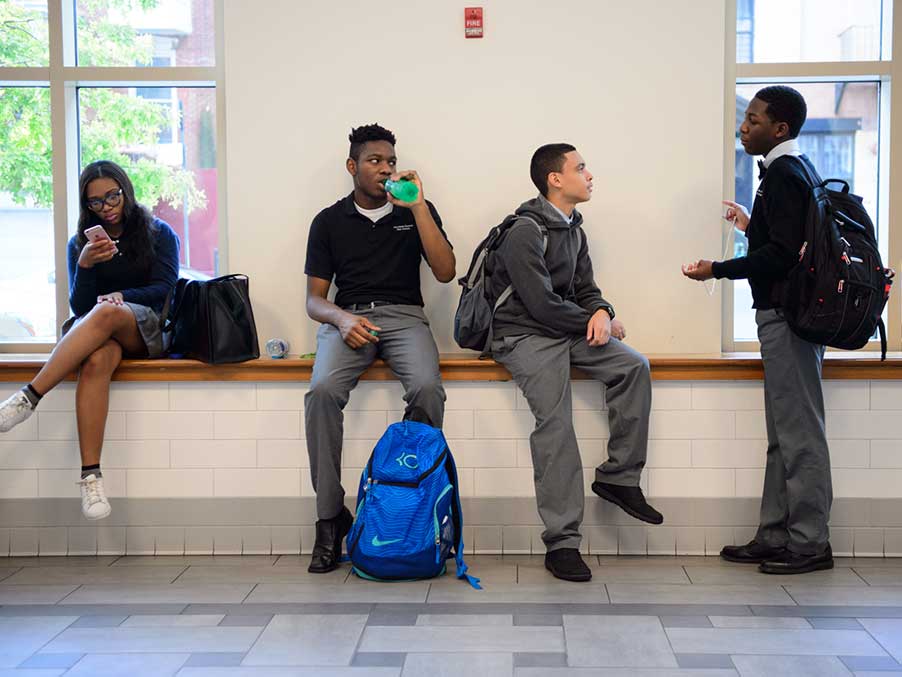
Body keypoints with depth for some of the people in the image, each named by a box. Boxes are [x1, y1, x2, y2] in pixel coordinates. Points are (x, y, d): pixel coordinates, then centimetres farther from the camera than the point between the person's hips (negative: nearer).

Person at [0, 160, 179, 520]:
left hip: (150, 329, -1)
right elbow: (79, 307, 5)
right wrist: (85, 266, -13)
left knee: (105, 314, -38)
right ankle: (90, 476, -47)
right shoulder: (80, 243, 14)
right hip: (96, 333, 1)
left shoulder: (159, 233, 11)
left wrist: (122, 296, -13)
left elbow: (165, 289, 4)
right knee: (96, 361, -39)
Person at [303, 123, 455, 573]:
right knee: (323, 392, -32)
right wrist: (343, 319, -14)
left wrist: (418, 206, -7)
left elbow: (445, 272, -2)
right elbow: (314, 299, 10)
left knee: (427, 389, -33)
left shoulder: (417, 211, 12)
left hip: (404, 316, 0)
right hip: (347, 318, 0)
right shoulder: (329, 221, 12)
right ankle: (330, 518, -22)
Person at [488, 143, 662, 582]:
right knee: (555, 422, -23)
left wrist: (601, 313, -8)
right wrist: (599, 324, -8)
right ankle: (561, 543, -20)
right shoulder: (526, 231, -13)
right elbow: (542, 303, -18)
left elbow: (586, 290, 17)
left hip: (567, 331, 8)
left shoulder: (573, 229, 15)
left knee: (634, 365, -14)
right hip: (524, 334, -8)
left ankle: (619, 477, -4)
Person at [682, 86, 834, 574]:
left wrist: (719, 270, -17)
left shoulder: (783, 175, -13)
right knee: (785, 434, 12)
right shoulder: (798, 169, 17)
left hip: (787, 316, -10)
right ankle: (775, 537, 18)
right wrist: (753, 226, 21)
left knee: (798, 432, -4)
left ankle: (810, 543, 3)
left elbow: (782, 254, -21)